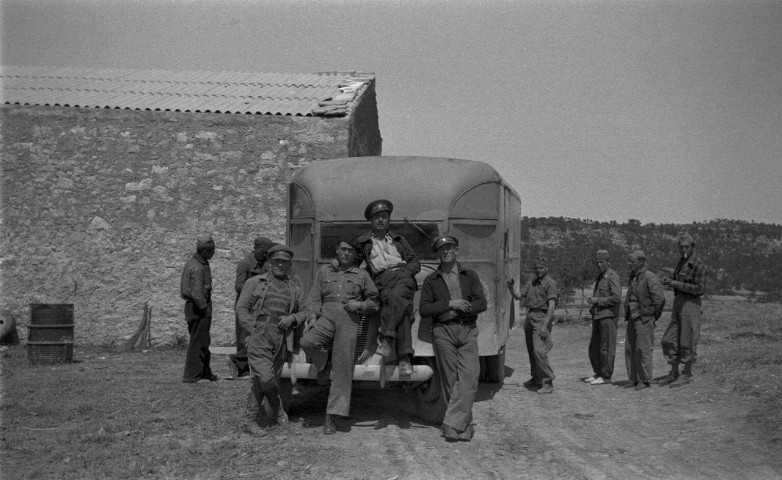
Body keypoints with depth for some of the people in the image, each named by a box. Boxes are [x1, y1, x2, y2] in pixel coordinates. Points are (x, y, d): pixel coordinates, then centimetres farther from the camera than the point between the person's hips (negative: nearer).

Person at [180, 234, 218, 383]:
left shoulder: (192, 262, 11)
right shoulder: (198, 267, -21)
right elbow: (196, 293, -26)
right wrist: (206, 309, -17)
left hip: (192, 306, 10)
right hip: (199, 309, -10)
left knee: (203, 341, 18)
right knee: (198, 341, -3)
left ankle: (205, 372, 28)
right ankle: (191, 375, 1)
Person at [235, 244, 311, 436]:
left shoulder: (294, 289, 17)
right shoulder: (256, 282, 7)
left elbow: (303, 313, 23)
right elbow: (242, 307, 3)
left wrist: (292, 318, -1)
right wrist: (253, 330, -8)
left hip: (281, 339, 4)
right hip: (259, 336, -3)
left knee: (266, 380, 4)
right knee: (265, 377, -17)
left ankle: (250, 421, 13)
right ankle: (277, 406, 11)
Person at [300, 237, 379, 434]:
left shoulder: (362, 275, 18)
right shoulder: (324, 272, 19)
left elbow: (374, 301, 19)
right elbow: (314, 298, 13)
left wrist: (360, 305, -1)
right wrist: (313, 316, -4)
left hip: (349, 320, -1)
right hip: (326, 316, 1)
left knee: (342, 369, -10)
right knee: (307, 341, -31)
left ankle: (332, 416, -7)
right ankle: (323, 365, 2)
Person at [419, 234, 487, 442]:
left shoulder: (470, 276, 13)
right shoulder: (431, 280, 10)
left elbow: (481, 304, 3)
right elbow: (423, 309, 0)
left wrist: (460, 308, -13)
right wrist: (449, 304, -10)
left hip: (467, 331, 0)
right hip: (443, 332, 0)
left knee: (468, 379, -13)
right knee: (451, 381, 0)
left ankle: (452, 424, -14)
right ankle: (464, 425, 8)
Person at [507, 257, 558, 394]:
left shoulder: (550, 283, -8)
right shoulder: (532, 282, 16)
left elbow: (551, 305, -15)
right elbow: (518, 296, 17)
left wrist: (545, 325, -22)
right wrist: (511, 288, -4)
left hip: (542, 317, -8)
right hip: (530, 317, 8)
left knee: (539, 351, -17)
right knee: (531, 351, 12)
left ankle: (548, 382, -13)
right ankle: (536, 379, 23)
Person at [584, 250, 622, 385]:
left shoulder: (612, 276, -10)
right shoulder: (600, 277, 17)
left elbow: (616, 298, -19)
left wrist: (597, 300, -16)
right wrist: (592, 303, 9)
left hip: (608, 316, -9)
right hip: (598, 317, 9)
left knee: (606, 348, -2)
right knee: (594, 348, 12)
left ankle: (606, 376, 4)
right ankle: (598, 373, 22)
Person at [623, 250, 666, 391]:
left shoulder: (650, 278, -12)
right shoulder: (633, 278, 15)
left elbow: (660, 299, -17)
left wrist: (653, 317, -8)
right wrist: (627, 315, 15)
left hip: (644, 320, -9)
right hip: (632, 319, 9)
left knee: (643, 350, -6)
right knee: (630, 349, 7)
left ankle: (645, 380, 0)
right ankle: (634, 379, 14)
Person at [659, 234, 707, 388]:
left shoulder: (698, 264, -12)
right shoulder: (681, 262, 14)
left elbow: (700, 289, -17)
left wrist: (676, 284, -19)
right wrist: (669, 280, 2)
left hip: (691, 304, -8)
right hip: (678, 304, 8)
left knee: (687, 342, -1)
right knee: (669, 340, 7)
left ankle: (686, 375, 9)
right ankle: (674, 373, 15)